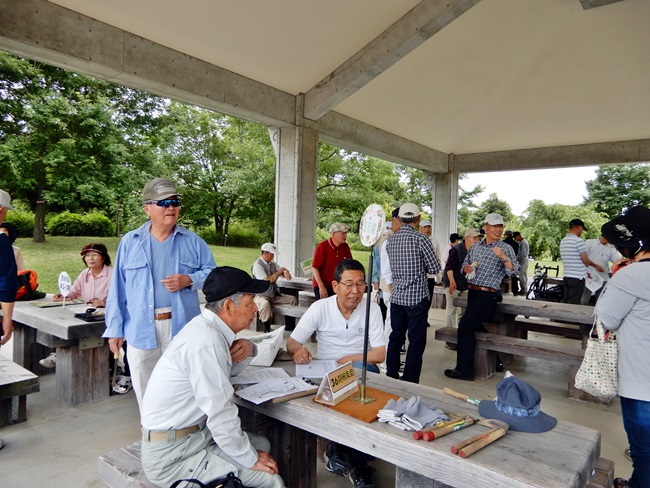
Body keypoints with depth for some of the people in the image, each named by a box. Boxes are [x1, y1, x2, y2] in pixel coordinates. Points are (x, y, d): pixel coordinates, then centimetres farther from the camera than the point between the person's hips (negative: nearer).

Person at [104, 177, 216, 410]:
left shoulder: (193, 241, 3)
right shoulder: (130, 242, 4)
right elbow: (118, 289, 5)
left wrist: (189, 280, -14)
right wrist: (115, 329, 4)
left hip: (181, 328, -1)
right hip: (141, 329, 1)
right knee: (145, 390, 12)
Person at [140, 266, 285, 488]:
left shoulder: (205, 326, 1)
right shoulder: (207, 342, -27)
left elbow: (229, 368, 18)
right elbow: (221, 415, -26)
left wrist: (247, 348, -4)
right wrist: (251, 459, -12)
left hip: (191, 432, 10)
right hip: (171, 456, -9)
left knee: (261, 444, 16)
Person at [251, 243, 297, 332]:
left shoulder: (273, 264, 10)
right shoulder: (257, 265, -13)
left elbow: (283, 271, 9)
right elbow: (267, 280, -22)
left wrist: (285, 272, -17)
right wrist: (279, 272, -13)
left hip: (274, 295, 8)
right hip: (261, 295, -7)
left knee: (293, 299, -4)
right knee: (265, 304, -40)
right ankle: (267, 330, -26)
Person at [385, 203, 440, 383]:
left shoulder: (390, 241, 5)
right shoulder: (421, 239, -12)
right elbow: (435, 268, -7)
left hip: (396, 297, 6)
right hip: (417, 297, -5)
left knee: (396, 337, 15)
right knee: (417, 341, 3)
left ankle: (391, 377, 24)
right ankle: (410, 382, 6)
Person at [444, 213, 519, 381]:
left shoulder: (505, 249, -6)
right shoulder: (475, 246, 12)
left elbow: (514, 271, -19)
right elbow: (465, 266, 20)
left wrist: (504, 258, -36)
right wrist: (467, 268, -3)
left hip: (487, 296, -7)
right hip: (472, 292, 7)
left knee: (465, 326, -12)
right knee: (474, 327, 19)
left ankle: (464, 369, -2)